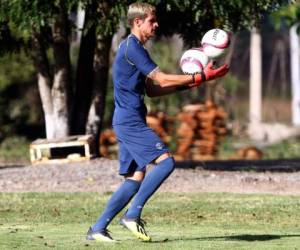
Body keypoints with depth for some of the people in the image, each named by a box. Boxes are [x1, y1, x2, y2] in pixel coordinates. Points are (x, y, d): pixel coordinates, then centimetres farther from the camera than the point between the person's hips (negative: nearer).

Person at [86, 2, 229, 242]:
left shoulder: (132, 48, 20)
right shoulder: (132, 47, -12)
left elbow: (151, 90, 23)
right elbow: (161, 79, -16)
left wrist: (185, 84, 14)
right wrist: (200, 77, -15)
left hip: (128, 122, 10)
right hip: (130, 121, -10)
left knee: (136, 178, 7)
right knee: (166, 161, -17)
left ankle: (98, 228, 7)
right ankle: (133, 214, -16)